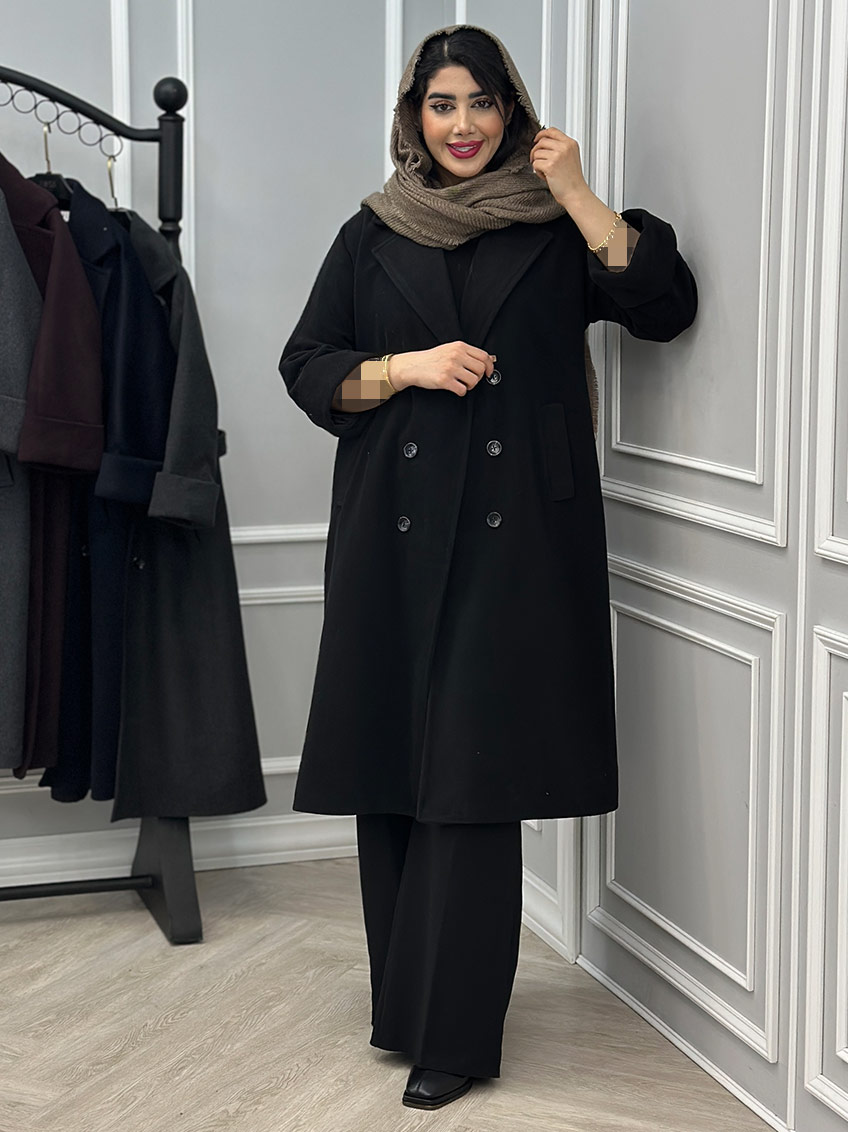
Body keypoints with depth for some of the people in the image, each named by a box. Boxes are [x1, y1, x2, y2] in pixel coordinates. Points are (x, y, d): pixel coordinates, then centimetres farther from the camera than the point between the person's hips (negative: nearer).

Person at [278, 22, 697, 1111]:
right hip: (395, 530, 3)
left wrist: (577, 196, -9)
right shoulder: (370, 236, 12)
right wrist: (410, 367, -7)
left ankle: (452, 1032, -2)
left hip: (514, 533, -2)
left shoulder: (555, 230, 8)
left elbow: (665, 306, -5)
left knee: (472, 774, -7)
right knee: (392, 765, 4)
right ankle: (403, 1002, 19)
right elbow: (307, 366, 9)